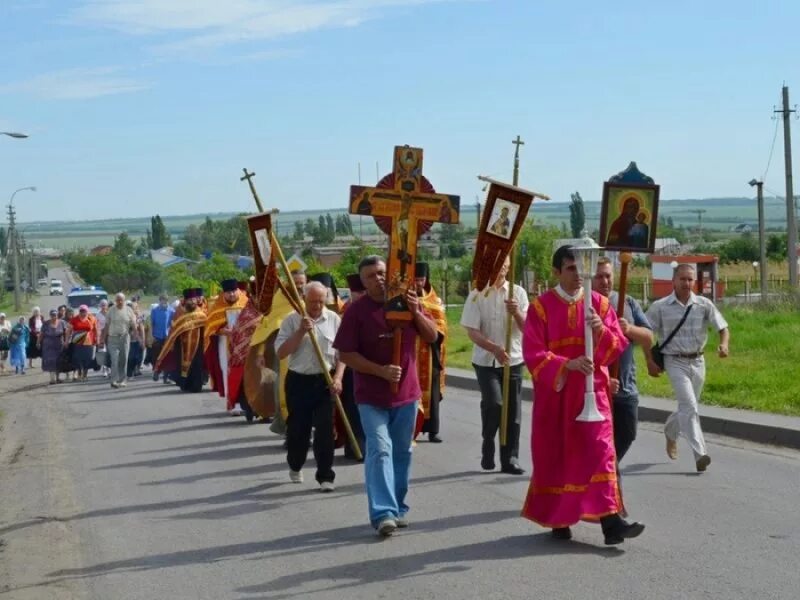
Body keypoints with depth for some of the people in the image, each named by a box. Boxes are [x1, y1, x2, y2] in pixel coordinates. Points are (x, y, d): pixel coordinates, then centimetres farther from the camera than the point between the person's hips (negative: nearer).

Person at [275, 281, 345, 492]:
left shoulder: (333, 319, 1)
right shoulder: (292, 320, -2)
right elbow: (280, 352, -8)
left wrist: (337, 378, -9)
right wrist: (301, 332, -17)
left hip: (325, 381, 0)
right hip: (299, 381, 0)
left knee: (325, 429, -6)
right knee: (298, 428, 10)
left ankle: (325, 476, 1)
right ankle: (295, 466, 35)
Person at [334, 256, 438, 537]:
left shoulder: (406, 302, 2)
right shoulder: (356, 310, -9)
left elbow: (432, 337, 3)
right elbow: (346, 354, -11)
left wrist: (416, 313, -15)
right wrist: (381, 371, -20)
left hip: (406, 393, 4)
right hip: (372, 397, -4)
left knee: (402, 452, 12)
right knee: (380, 450, -14)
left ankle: (397, 507, 25)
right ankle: (383, 513, -18)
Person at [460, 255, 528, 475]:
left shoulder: (518, 293, 3)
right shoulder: (477, 296, -3)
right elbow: (472, 332, -7)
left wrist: (516, 313, -19)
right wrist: (494, 349, -21)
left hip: (513, 360, 2)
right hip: (486, 361, -2)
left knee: (513, 409, 4)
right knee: (494, 403, -18)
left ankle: (510, 459, 13)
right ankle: (488, 447, 6)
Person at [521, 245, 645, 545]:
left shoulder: (599, 304, 4)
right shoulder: (541, 306, -4)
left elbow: (618, 345, 1)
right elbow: (533, 353, -10)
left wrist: (602, 331, -20)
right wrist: (566, 365, -25)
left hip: (592, 391, 1)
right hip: (554, 392, -1)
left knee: (600, 451, -8)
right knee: (555, 455, 7)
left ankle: (610, 520, -14)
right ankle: (557, 517, 22)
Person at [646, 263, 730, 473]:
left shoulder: (704, 305, 0)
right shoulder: (660, 307, -6)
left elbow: (723, 328, -1)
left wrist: (724, 344, -23)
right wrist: (650, 361, -6)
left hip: (697, 361, 4)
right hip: (675, 361, -4)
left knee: (688, 407, 17)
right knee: (689, 406, -17)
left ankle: (670, 432, 49)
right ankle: (700, 455, -21)